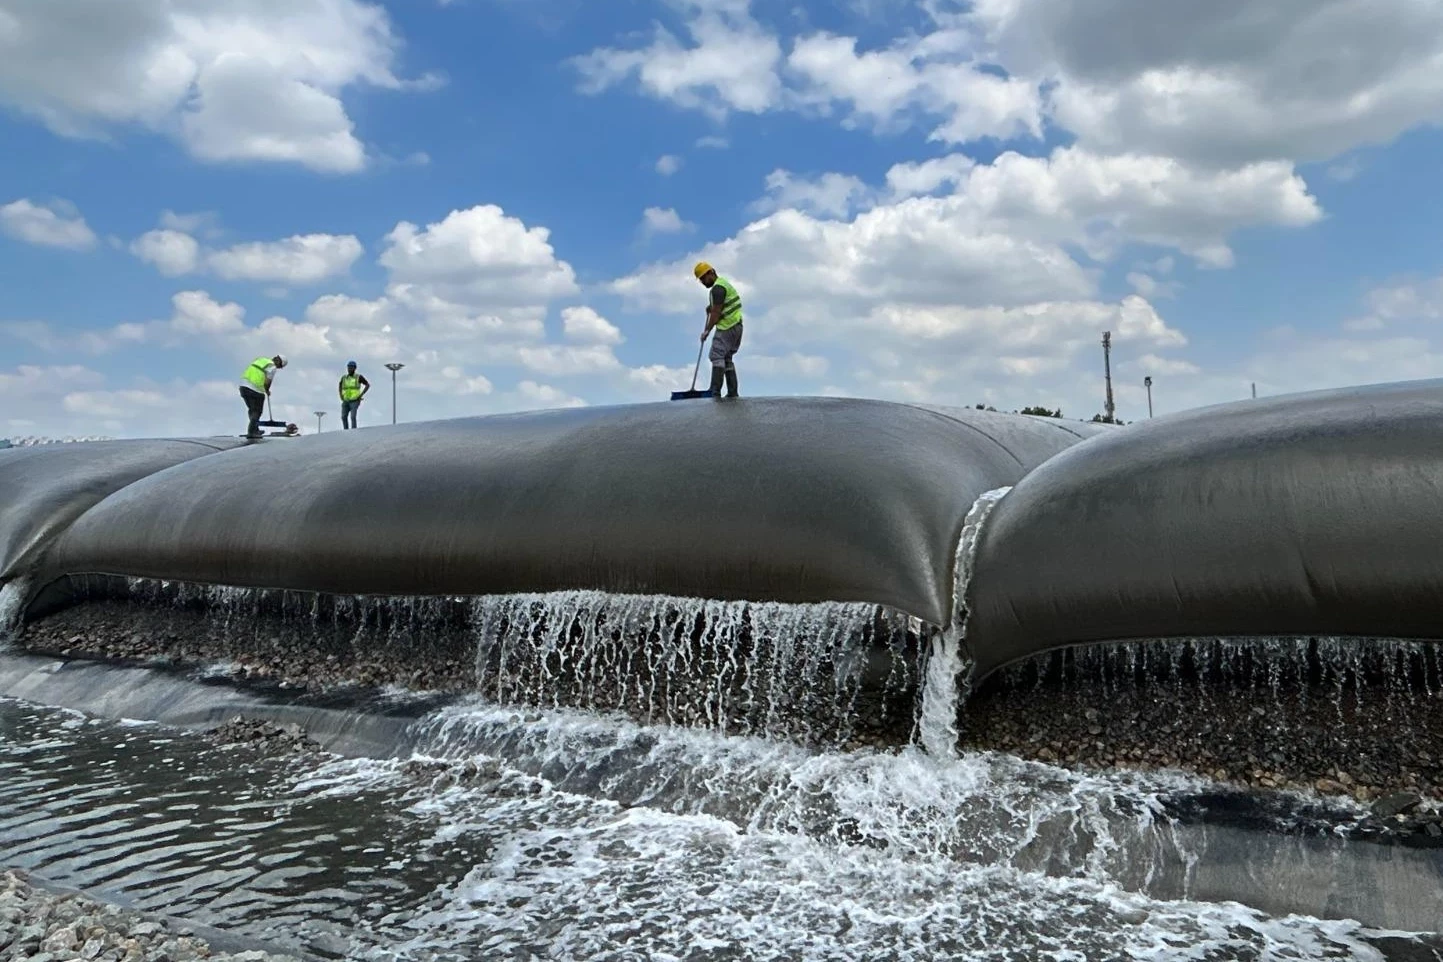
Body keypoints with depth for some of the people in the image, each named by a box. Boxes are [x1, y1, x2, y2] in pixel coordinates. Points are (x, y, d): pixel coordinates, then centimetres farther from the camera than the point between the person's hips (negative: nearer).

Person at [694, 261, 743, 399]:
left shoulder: (717, 288, -14)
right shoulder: (724, 282, 19)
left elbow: (716, 313, -17)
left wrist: (706, 331, -10)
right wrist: (712, 307, 16)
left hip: (726, 328, -10)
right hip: (736, 326, 10)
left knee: (717, 356, -12)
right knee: (727, 358, 12)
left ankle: (715, 392, -20)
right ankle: (732, 392, 9)